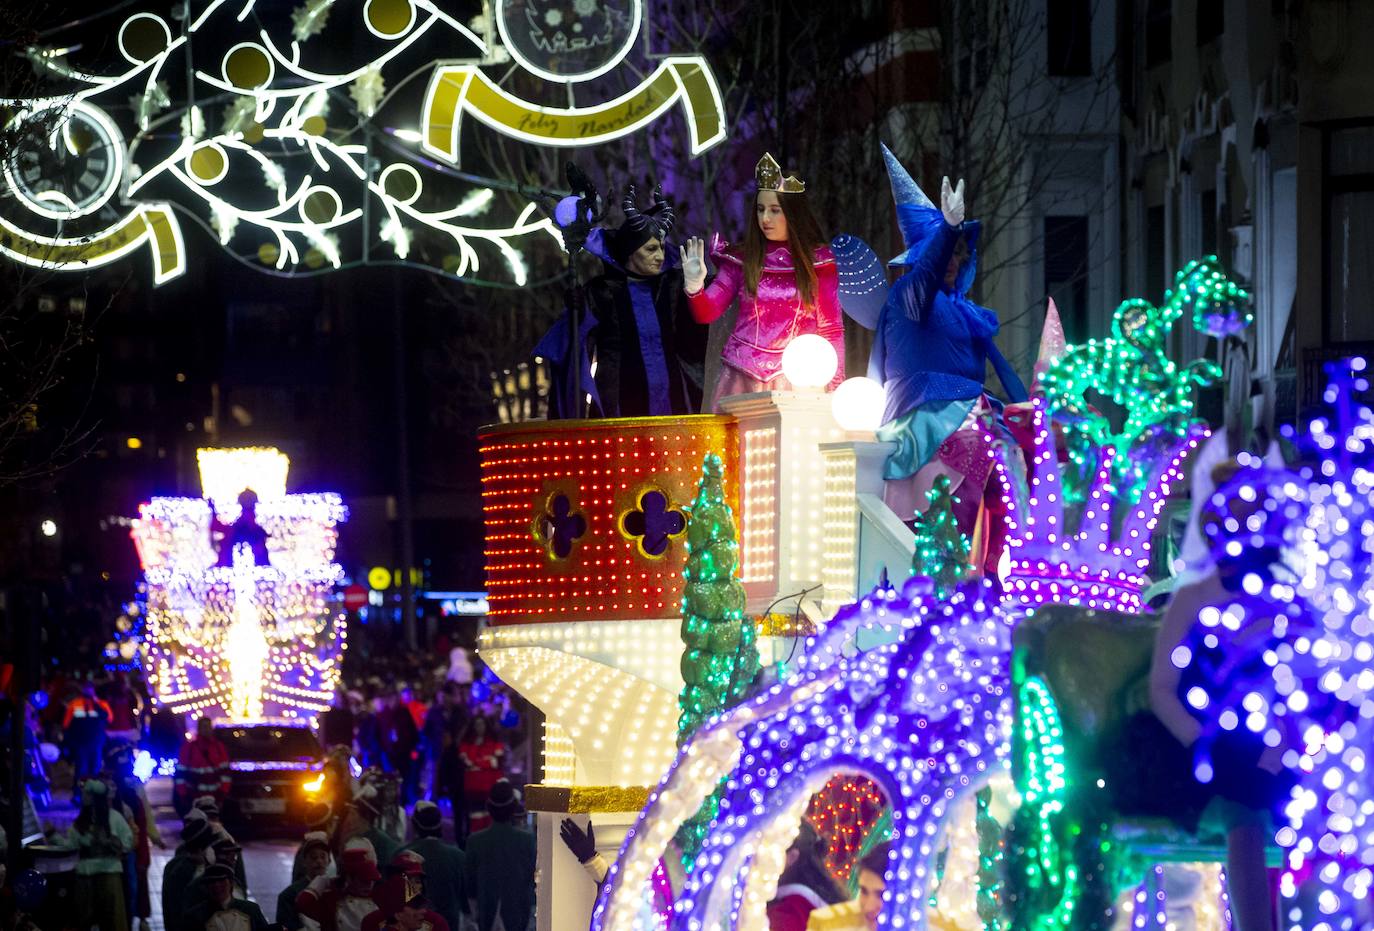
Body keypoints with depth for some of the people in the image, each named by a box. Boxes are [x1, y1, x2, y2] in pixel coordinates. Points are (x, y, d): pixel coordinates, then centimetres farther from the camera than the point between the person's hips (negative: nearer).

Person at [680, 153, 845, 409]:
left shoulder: (818, 261, 3)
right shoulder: (742, 258, 7)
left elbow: (831, 329, 4)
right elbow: (706, 313, 6)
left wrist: (835, 387, -4)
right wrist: (694, 286, -15)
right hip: (743, 378, 1)